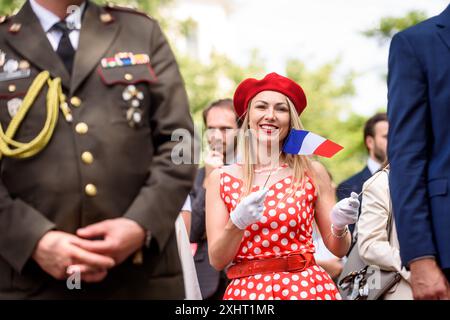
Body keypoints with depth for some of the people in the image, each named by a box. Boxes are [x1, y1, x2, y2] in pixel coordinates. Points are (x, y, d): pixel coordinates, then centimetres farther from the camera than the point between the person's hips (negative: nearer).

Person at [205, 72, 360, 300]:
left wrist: (339, 227, -15)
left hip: (307, 287, 0)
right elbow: (217, 260, -4)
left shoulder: (313, 172, 0)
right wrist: (237, 222, -20)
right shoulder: (220, 179, 1)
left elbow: (338, 249, 5)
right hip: (246, 291, 0)